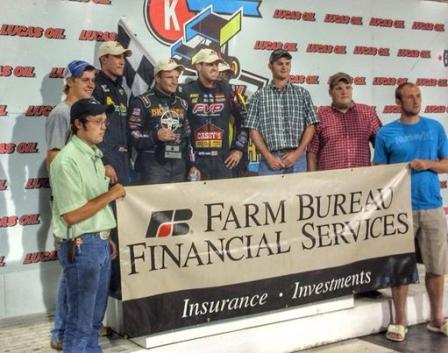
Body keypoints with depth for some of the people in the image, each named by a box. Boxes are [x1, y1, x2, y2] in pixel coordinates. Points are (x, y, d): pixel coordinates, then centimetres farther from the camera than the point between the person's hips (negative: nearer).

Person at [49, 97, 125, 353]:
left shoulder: (94, 155, 11)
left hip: (100, 243, 9)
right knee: (80, 321, 1)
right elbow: (72, 215, -20)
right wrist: (111, 195, -14)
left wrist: (106, 238, 17)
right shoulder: (67, 161, -16)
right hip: (81, 246, -9)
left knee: (95, 317, 18)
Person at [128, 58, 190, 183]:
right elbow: (131, 135, -10)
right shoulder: (142, 102, -3)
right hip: (153, 165, -6)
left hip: (179, 166, 6)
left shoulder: (182, 104, 17)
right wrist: (155, 136, -21)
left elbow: (188, 134, 22)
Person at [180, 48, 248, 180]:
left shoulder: (225, 90, 7)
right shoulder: (187, 92, -3)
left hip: (223, 162, 3)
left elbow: (243, 119, 15)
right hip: (196, 162, -3)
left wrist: (238, 149, 8)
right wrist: (188, 163, -8)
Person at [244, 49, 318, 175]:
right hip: (270, 159, -1)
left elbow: (310, 126, 4)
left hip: (297, 159, 1)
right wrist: (268, 156, -9)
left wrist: (297, 153, -7)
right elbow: (254, 130, 2)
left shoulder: (302, 93, 8)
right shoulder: (259, 96, 6)